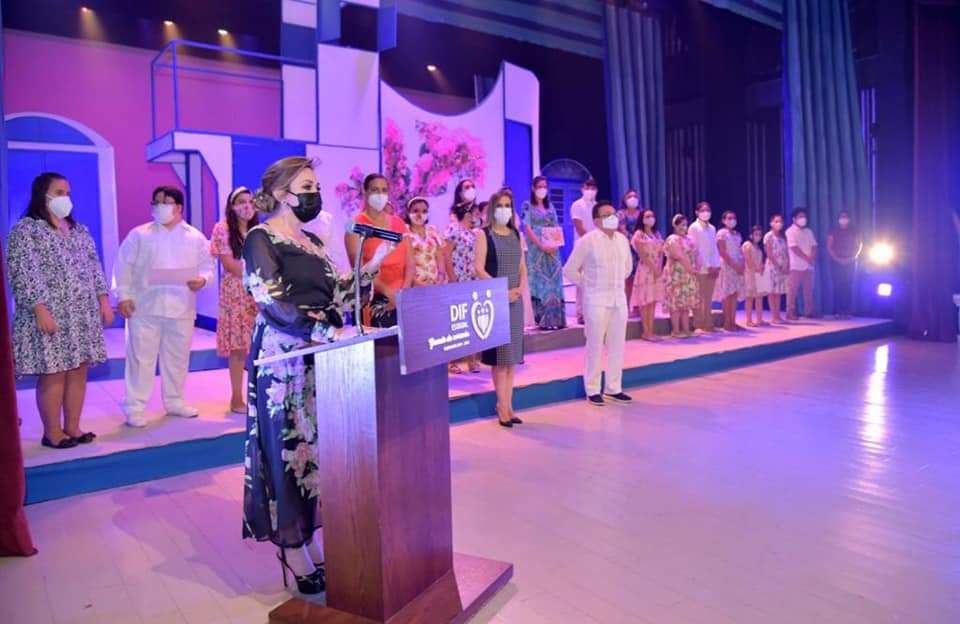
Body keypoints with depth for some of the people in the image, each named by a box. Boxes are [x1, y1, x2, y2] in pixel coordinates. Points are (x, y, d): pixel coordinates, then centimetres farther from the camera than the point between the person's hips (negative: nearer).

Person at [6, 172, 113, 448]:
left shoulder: (79, 230, 15)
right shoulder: (25, 230, -6)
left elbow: (94, 267, 16)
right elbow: (23, 273, -13)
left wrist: (104, 300, 8)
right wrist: (40, 309, -20)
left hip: (83, 314, 6)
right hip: (50, 315, -6)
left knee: (78, 371, 7)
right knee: (53, 374, -3)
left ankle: (73, 427, 17)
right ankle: (52, 432, 9)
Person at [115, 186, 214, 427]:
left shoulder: (195, 237, 7)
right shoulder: (139, 234, 4)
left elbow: (207, 267, 7)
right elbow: (124, 266, 2)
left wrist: (202, 280, -15)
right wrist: (124, 296, -6)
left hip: (181, 308, 2)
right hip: (145, 307, -2)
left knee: (178, 358, 11)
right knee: (141, 358, 1)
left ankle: (174, 402, 25)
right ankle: (135, 407, 8)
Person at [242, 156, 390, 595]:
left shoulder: (314, 242, 15)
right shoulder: (260, 239, -8)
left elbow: (336, 299, 12)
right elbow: (274, 303, -20)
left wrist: (372, 266, 3)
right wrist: (330, 332, -28)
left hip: (321, 362, 8)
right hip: (284, 363, -8)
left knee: (319, 450, 11)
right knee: (289, 453, -1)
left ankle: (315, 549, 22)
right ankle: (296, 561, 10)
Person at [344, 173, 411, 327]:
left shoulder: (398, 223, 13)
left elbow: (409, 263, 9)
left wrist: (404, 291, -8)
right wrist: (388, 292, -20)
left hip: (402, 300, 4)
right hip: (373, 299, -4)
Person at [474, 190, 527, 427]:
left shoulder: (516, 235, 14)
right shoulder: (483, 234, -2)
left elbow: (522, 267, 13)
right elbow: (479, 268, -10)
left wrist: (519, 288, -5)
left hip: (515, 298, 5)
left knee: (512, 354, 6)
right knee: (500, 354, -3)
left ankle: (507, 404, 12)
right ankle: (503, 406, 2)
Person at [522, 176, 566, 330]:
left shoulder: (550, 206, 15)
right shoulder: (527, 206, 0)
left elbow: (556, 227, 12)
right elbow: (528, 228, -9)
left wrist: (556, 243, -7)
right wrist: (542, 245, -18)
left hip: (552, 250, 5)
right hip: (536, 250, -5)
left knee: (554, 283, 2)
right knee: (540, 284, -5)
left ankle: (555, 318, 5)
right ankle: (543, 320, -4)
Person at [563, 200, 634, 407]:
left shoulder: (622, 239, 7)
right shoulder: (587, 241, -11)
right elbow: (569, 270, -8)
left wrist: (615, 282, 14)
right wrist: (589, 284, -1)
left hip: (619, 298, 6)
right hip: (596, 299, -6)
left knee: (617, 345, 9)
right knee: (595, 346, 1)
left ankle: (613, 388, 21)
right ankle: (593, 390, 11)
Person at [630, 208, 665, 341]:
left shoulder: (657, 234, 15)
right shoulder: (639, 234, -5)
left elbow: (661, 253, 10)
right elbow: (642, 254, -13)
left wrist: (659, 268, -5)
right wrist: (653, 268, -16)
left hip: (658, 270, 7)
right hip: (645, 270, -7)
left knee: (653, 301, 6)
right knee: (645, 301, -5)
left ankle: (651, 330, 9)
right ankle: (646, 332, -2)